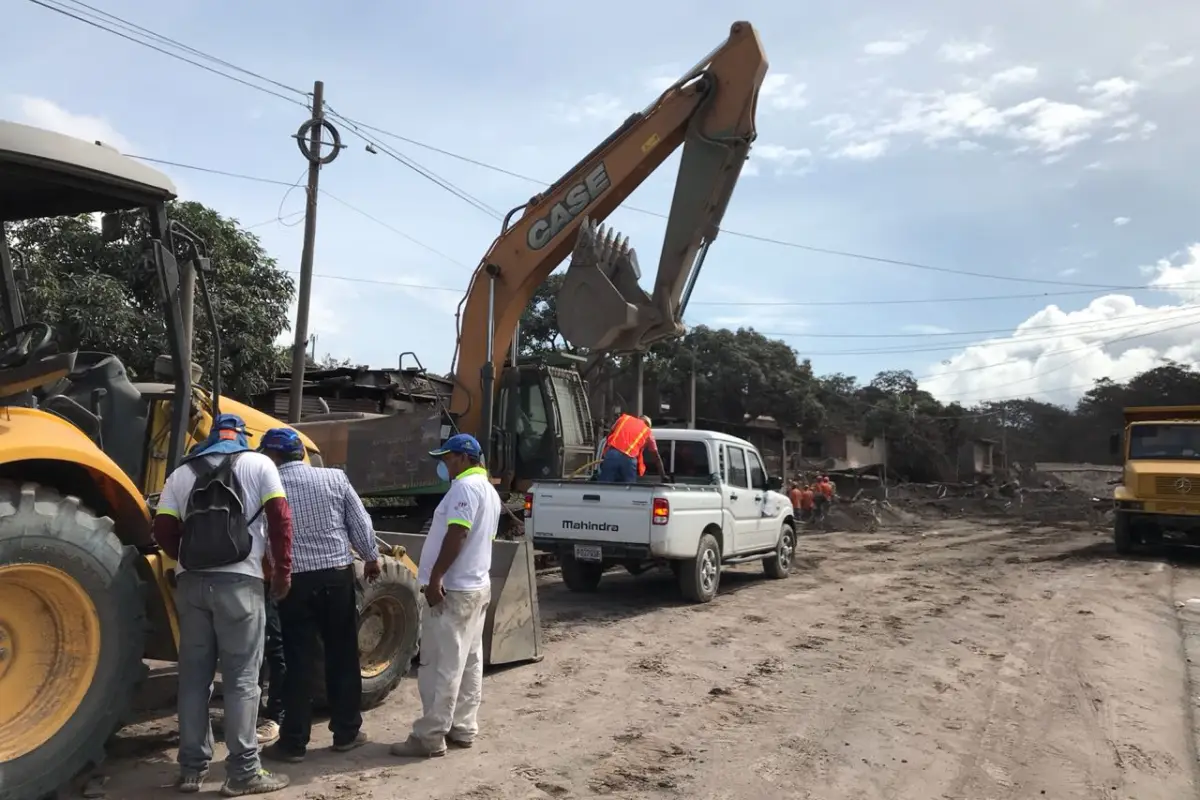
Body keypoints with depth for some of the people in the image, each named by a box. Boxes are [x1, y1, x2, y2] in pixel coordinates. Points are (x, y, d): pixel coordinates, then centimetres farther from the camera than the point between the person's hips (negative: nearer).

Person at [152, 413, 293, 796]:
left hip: (191, 582, 4)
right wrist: (283, 571, 2)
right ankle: (243, 772, 4)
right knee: (241, 678, 0)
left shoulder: (182, 473, 15)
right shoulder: (258, 463, 5)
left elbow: (163, 529, 7)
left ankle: (192, 768, 19)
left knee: (194, 676, 12)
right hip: (238, 580, -4)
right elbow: (279, 518, -5)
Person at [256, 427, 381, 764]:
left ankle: (293, 742, 10)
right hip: (337, 575, 1)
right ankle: (347, 732, 20)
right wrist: (372, 558, 16)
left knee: (298, 662, 5)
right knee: (343, 655, 11)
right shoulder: (335, 477, -1)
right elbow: (360, 524, 3)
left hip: (296, 580, -1)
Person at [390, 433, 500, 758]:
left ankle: (429, 737, -1)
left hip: (452, 588, -10)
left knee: (440, 665, -5)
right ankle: (463, 729, 18)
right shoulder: (489, 490, 17)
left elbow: (456, 535, -24)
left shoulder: (465, 487, -14)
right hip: (477, 586, 10)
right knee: (469, 662, 12)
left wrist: (435, 577, -24)